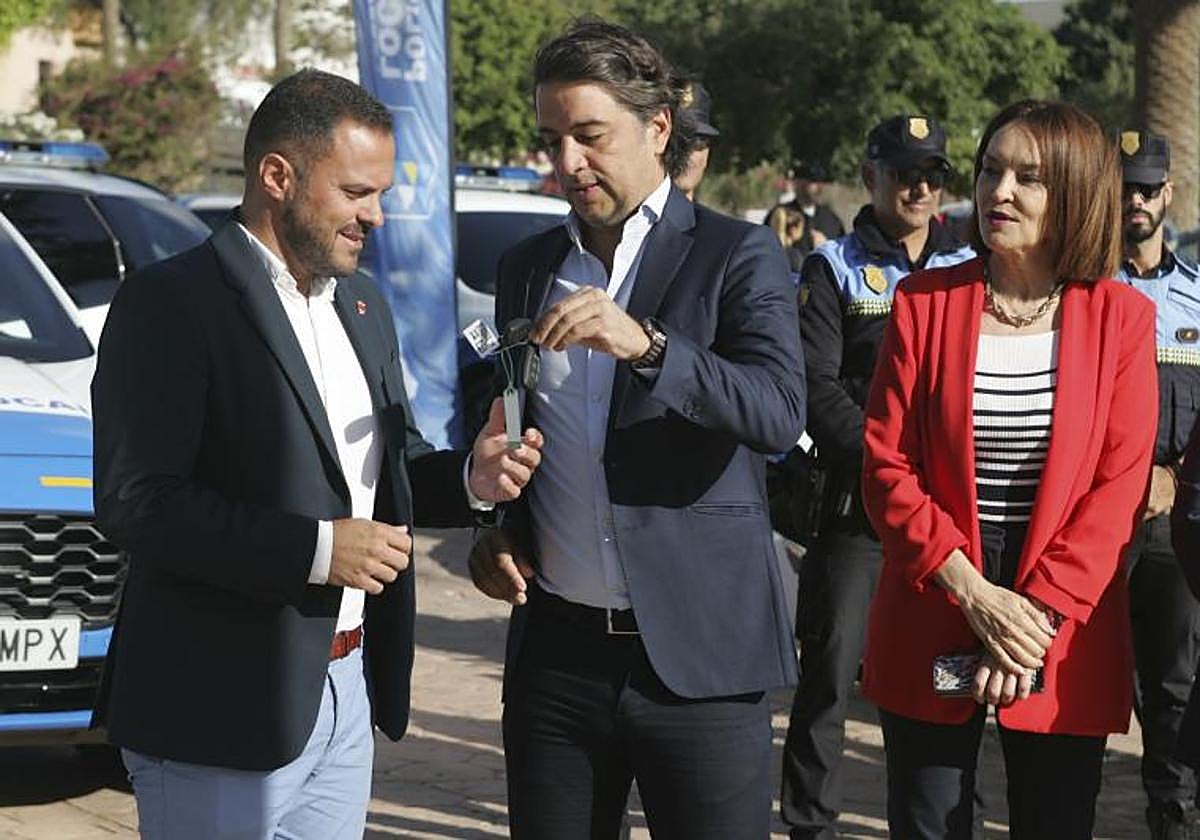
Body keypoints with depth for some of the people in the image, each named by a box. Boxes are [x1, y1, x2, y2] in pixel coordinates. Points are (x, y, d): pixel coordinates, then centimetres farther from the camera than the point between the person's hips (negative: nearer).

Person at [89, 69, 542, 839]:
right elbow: (137, 502, -20)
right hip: (224, 712, -8)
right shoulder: (169, 305, -12)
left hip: (346, 691, 8)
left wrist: (470, 479, 0)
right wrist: (315, 550, -22)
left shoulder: (363, 307, 14)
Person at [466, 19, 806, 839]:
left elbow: (779, 412, -17)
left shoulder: (737, 256, -2)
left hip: (695, 655, -4)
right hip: (555, 649, 4)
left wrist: (645, 344, -30)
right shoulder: (527, 268, 13)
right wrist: (493, 532, 5)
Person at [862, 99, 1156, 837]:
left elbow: (1120, 486, -4)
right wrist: (974, 594, -13)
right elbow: (887, 467, -2)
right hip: (930, 633, 0)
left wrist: (1039, 610, -13)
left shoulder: (1120, 317, 0)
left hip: (1065, 643, 0)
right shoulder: (925, 302, 1)